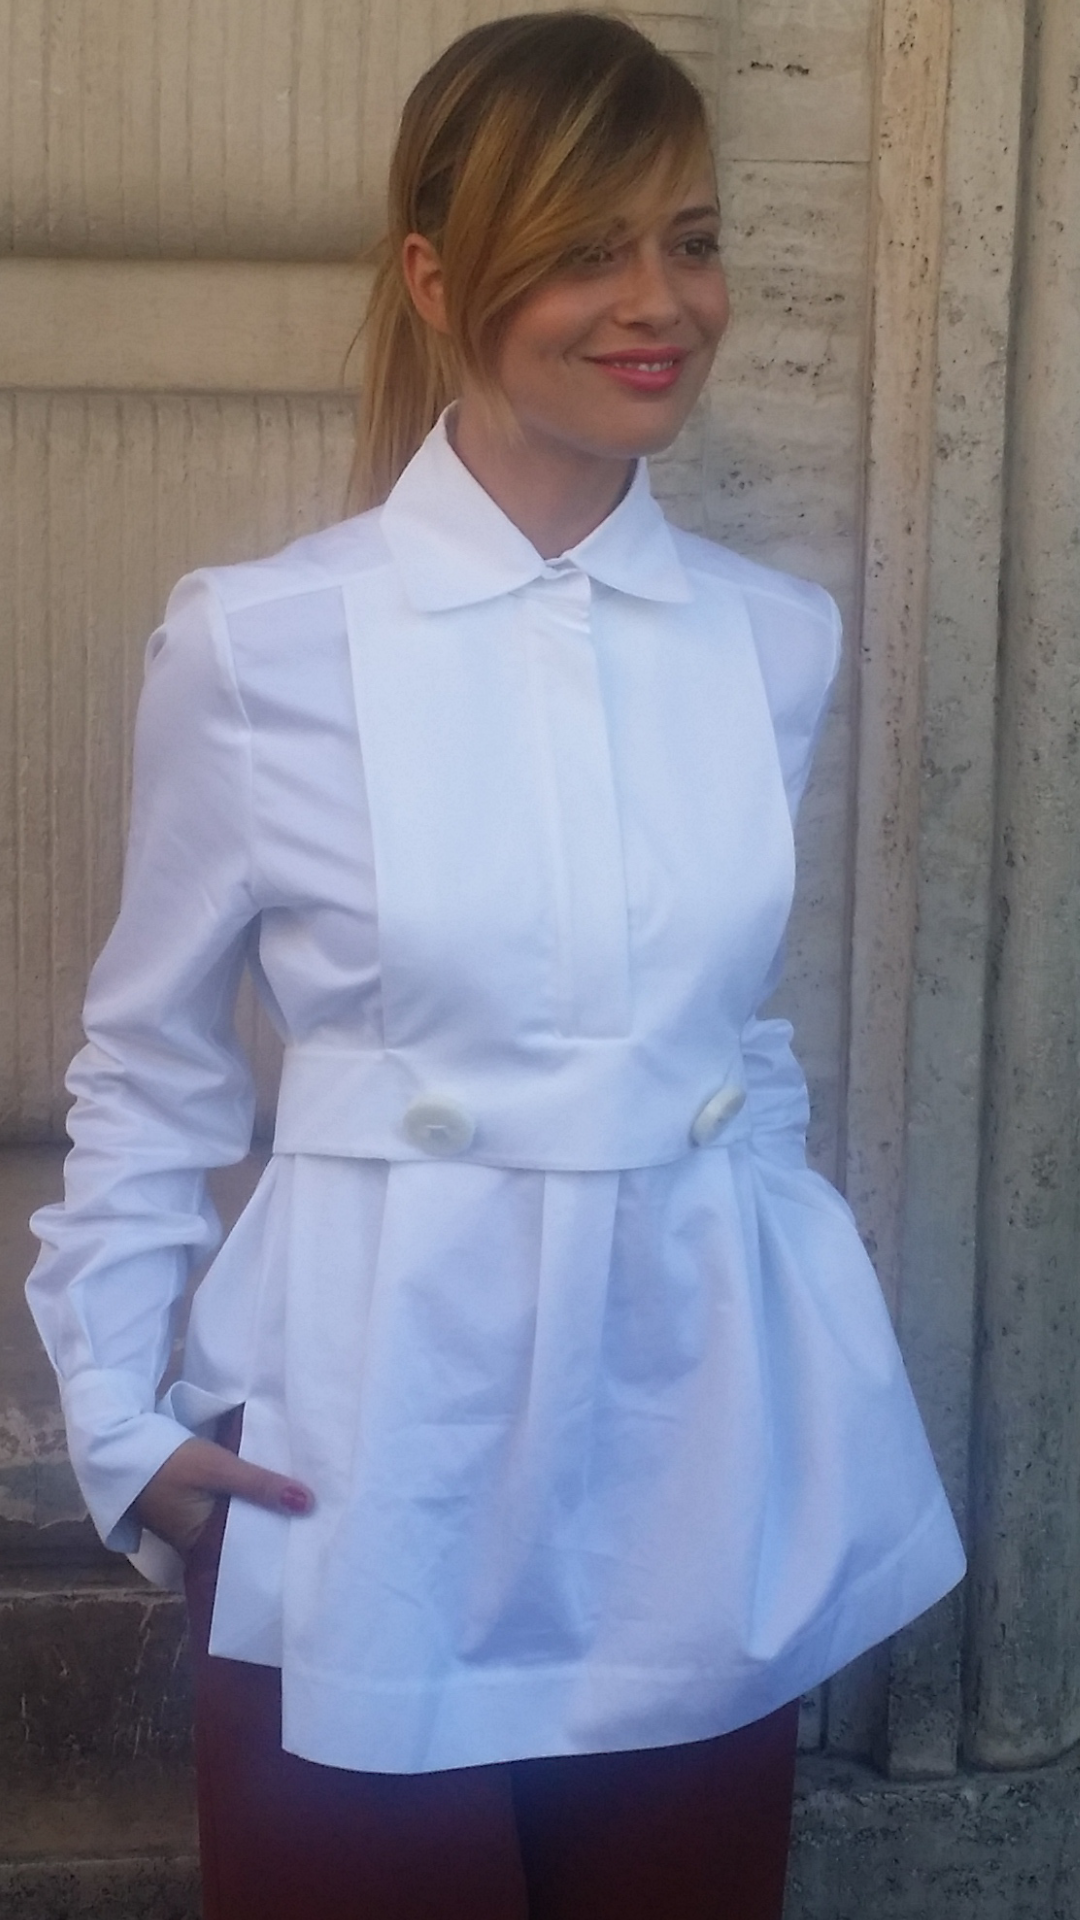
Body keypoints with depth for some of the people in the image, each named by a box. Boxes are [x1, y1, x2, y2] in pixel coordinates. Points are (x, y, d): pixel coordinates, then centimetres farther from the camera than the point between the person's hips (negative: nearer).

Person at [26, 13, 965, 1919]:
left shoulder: (778, 640, 2)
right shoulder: (260, 640, -9)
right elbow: (147, 1062, 1)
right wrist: (119, 1415, -2)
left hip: (700, 1455, 4)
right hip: (370, 1473, -3)